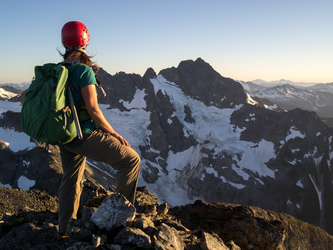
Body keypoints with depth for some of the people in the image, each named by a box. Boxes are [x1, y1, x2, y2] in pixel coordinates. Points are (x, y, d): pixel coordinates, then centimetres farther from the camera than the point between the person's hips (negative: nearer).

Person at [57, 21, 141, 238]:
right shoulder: (84, 70, -16)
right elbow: (93, 109, -21)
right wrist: (114, 134, -11)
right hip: (84, 135, -9)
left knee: (71, 181, 21)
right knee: (131, 159, 2)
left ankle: (65, 229, 31)